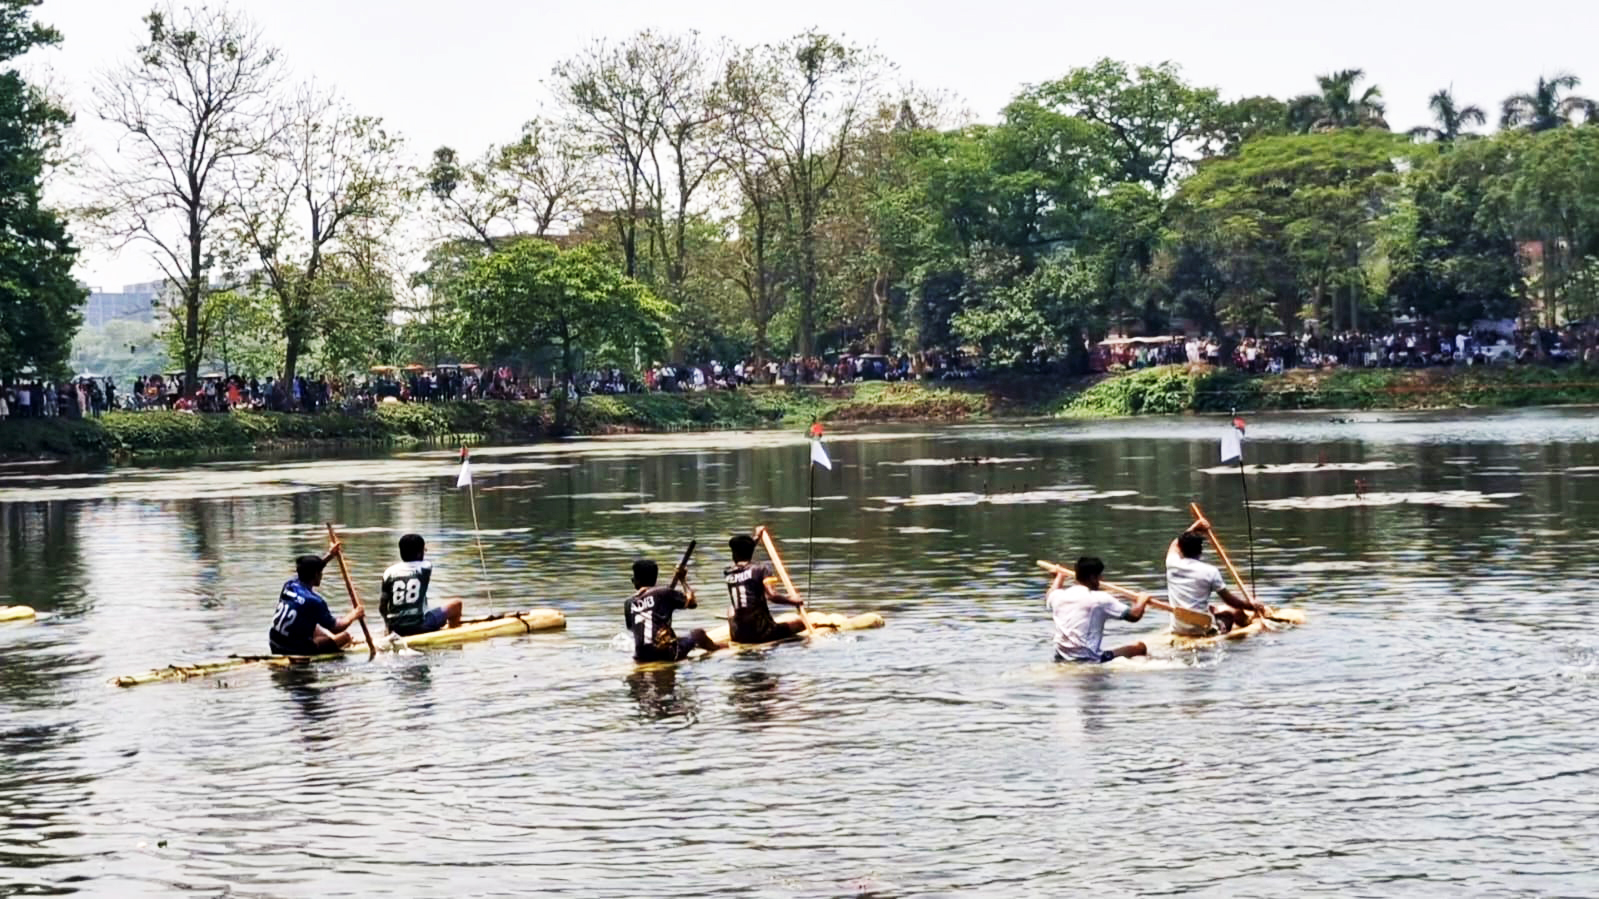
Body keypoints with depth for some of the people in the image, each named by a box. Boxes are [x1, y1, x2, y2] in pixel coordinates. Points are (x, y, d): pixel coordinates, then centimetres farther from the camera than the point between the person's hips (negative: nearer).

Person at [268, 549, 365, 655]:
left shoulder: (289, 586, 2)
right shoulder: (314, 601, -19)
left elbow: (308, 570, 26)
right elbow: (335, 628, -9)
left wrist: (329, 555, 30)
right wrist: (353, 616, 7)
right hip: (296, 650, -8)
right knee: (345, 635, -1)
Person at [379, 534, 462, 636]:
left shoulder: (389, 572, 3)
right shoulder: (425, 567, -4)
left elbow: (382, 607, 5)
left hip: (396, 629, 4)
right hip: (420, 626, -4)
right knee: (456, 604, 14)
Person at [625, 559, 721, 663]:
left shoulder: (629, 603, 7)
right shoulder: (664, 593, -5)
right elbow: (691, 602, 4)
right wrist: (683, 580, 17)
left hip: (641, 657, 4)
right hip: (664, 653, -4)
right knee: (698, 633, 20)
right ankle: (715, 647, 47)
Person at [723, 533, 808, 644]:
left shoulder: (727, 574, 7)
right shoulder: (761, 569, -6)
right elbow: (771, 596, -20)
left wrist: (755, 538, 40)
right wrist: (793, 601, -5)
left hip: (739, 636, 6)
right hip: (763, 634, -6)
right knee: (803, 622, 7)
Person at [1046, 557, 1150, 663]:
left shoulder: (1058, 596, 7)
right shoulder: (1099, 599, -9)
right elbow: (1134, 615, -8)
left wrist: (1060, 577, 52)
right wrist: (1142, 600, 12)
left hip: (1060, 659, 6)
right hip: (1089, 660, -6)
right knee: (1139, 647, 4)